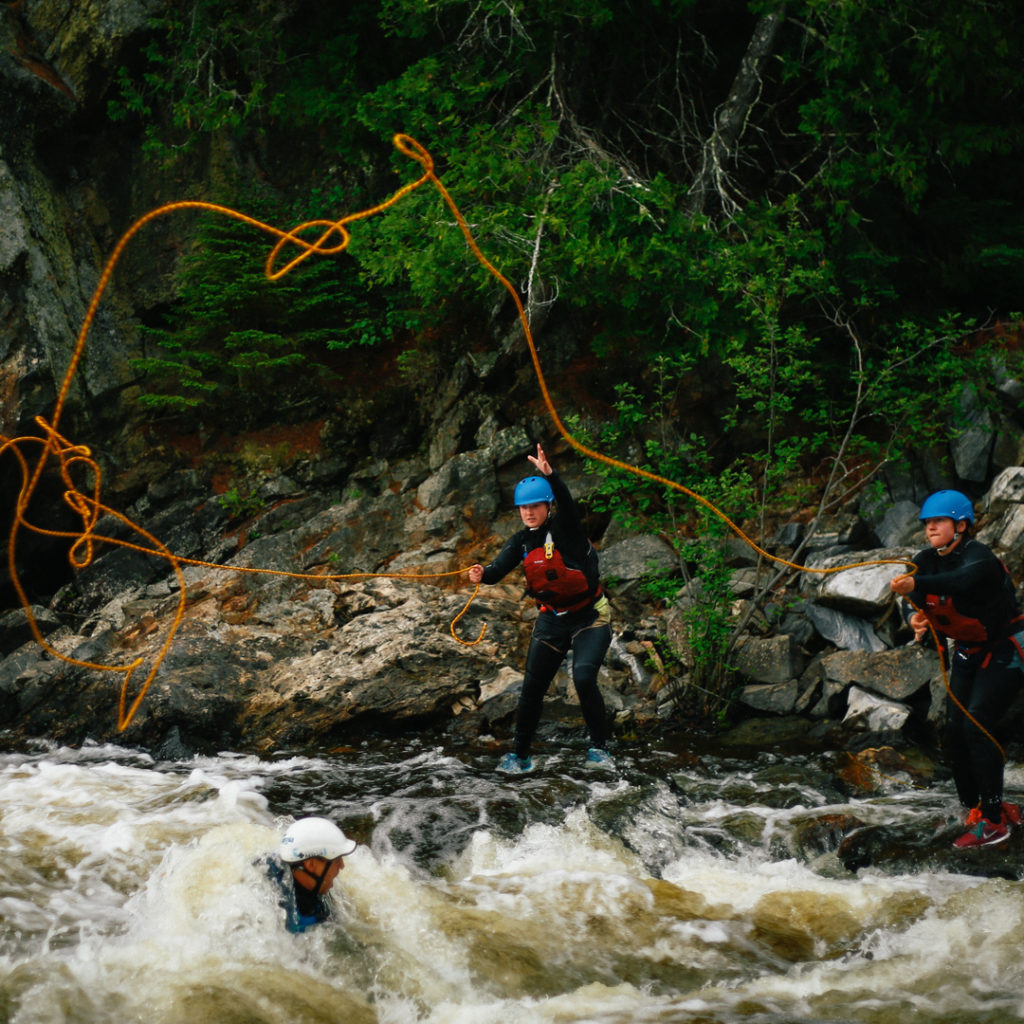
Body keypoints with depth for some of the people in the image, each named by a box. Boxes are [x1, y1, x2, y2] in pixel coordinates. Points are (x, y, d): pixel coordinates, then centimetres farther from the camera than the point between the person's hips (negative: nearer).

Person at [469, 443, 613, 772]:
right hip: (551, 621, 5)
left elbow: (567, 503, -35)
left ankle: (599, 745, -3)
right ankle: (519, 754, 19)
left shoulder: (565, 528, -14)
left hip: (589, 619, -5)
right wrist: (482, 574, -38)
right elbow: (500, 568, -15)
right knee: (531, 688, 4)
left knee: (584, 678, -23)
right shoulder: (521, 541, 0)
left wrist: (549, 475, -54)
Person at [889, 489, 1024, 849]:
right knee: (954, 732, -1)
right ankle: (976, 808, 14)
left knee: (976, 724, -20)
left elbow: (963, 579, -47)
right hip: (968, 653, 8)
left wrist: (916, 585, -61)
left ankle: (993, 820, -14)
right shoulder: (925, 561, -1)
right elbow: (917, 604, -1)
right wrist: (916, 618, -25)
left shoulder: (977, 556, -25)